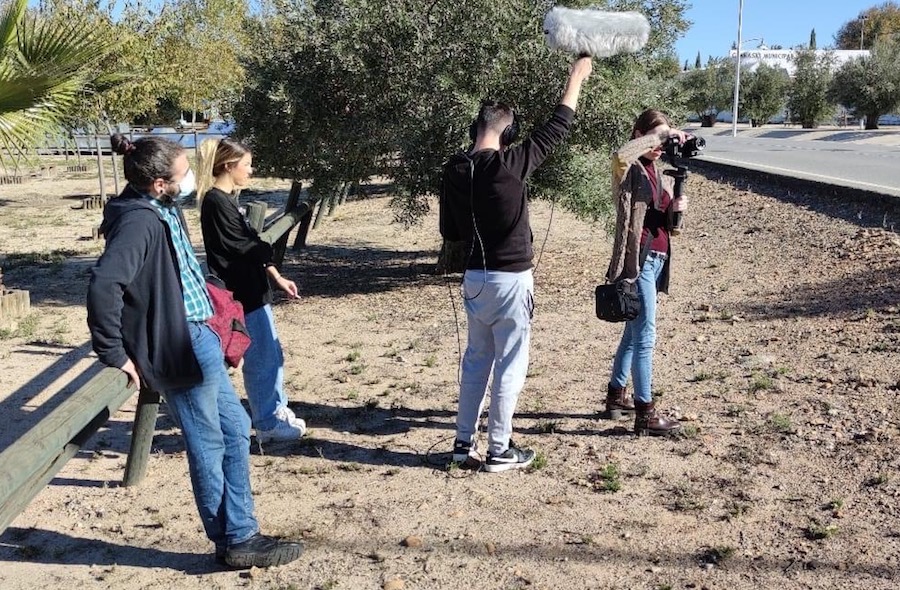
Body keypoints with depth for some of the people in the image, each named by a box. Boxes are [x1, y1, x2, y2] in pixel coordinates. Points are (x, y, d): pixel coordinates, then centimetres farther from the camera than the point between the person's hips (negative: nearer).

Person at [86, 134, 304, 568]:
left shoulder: (162, 210, 9)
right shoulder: (139, 220, -21)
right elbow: (103, 285, -32)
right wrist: (114, 354, -24)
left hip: (198, 340, 10)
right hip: (183, 347, -10)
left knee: (234, 429, 16)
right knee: (208, 446, 4)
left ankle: (240, 535, 26)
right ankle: (236, 541, 20)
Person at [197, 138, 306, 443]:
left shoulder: (226, 200, 13)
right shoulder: (216, 202, -16)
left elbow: (251, 245, 14)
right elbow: (240, 249, -19)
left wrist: (277, 278, 11)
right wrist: (267, 249, -1)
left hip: (252, 290, 10)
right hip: (242, 294, -10)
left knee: (271, 354, 18)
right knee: (261, 359, 0)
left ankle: (277, 411, 33)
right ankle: (267, 424, 12)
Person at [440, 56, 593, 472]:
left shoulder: (454, 171, 0)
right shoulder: (509, 165, -17)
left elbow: (450, 232, 8)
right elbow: (555, 129, -6)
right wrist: (576, 79, 5)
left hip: (475, 277, 6)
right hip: (511, 279, -6)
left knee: (477, 358, 17)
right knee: (510, 364, 4)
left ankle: (464, 441, 23)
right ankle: (499, 450, 11)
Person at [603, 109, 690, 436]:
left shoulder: (659, 172, 17)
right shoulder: (628, 169, -6)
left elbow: (664, 219, 18)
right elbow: (620, 155, -32)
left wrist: (676, 209, -4)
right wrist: (661, 133, -24)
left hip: (658, 258, 9)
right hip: (638, 259, -9)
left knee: (634, 332, 17)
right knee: (646, 336, -8)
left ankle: (616, 395, 30)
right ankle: (645, 414, -4)